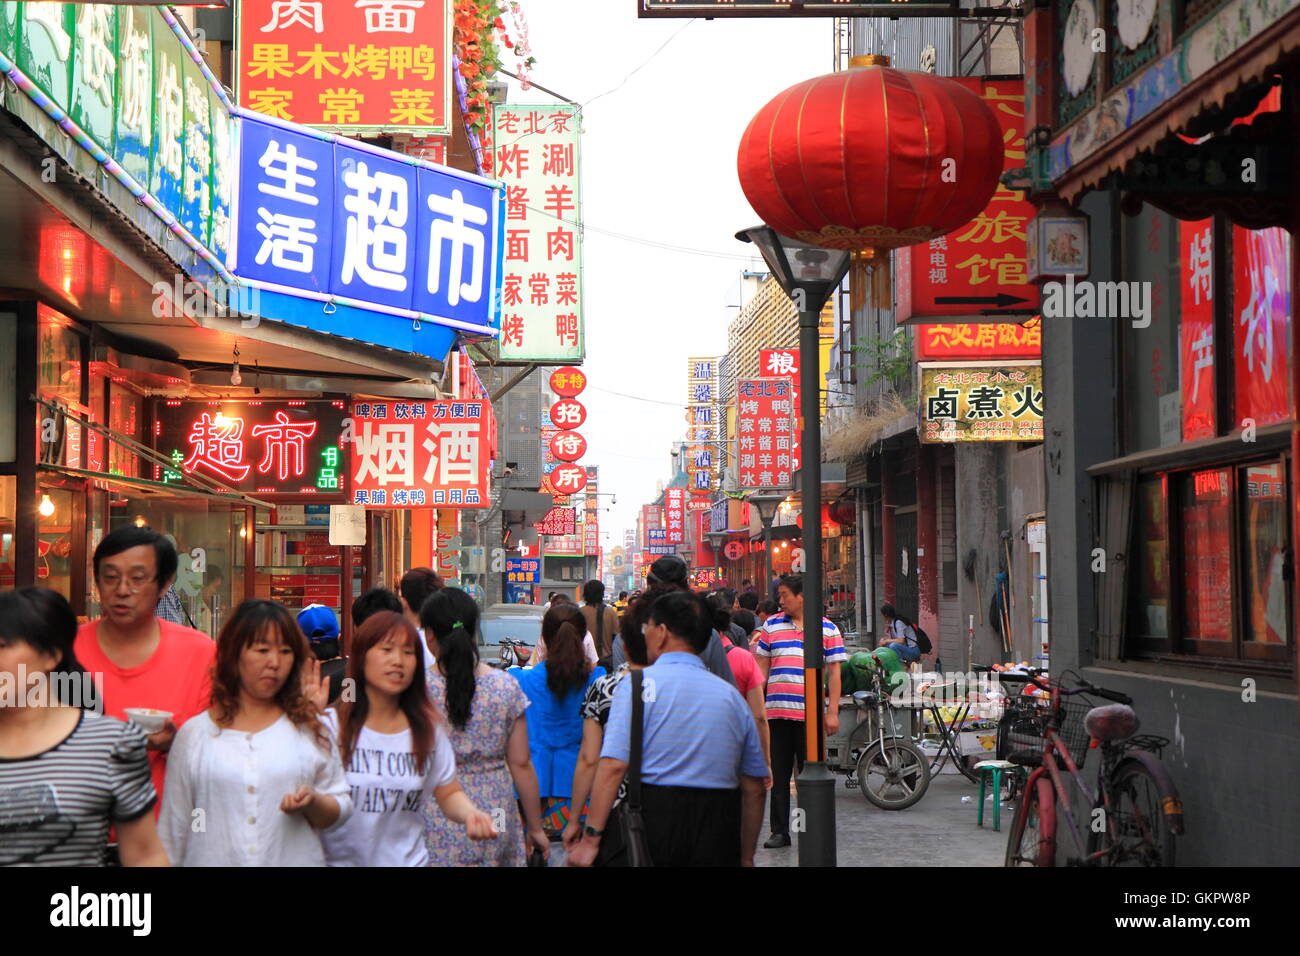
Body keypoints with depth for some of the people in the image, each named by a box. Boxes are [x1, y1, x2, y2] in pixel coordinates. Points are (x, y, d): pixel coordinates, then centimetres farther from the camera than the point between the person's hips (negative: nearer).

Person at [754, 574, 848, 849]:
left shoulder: (827, 629, 3)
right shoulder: (771, 625, 10)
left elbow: (834, 672, 2)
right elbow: (761, 667, 13)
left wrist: (832, 712, -3)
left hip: (810, 713, -2)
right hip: (777, 712, 3)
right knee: (778, 774, 6)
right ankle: (779, 831, 14)